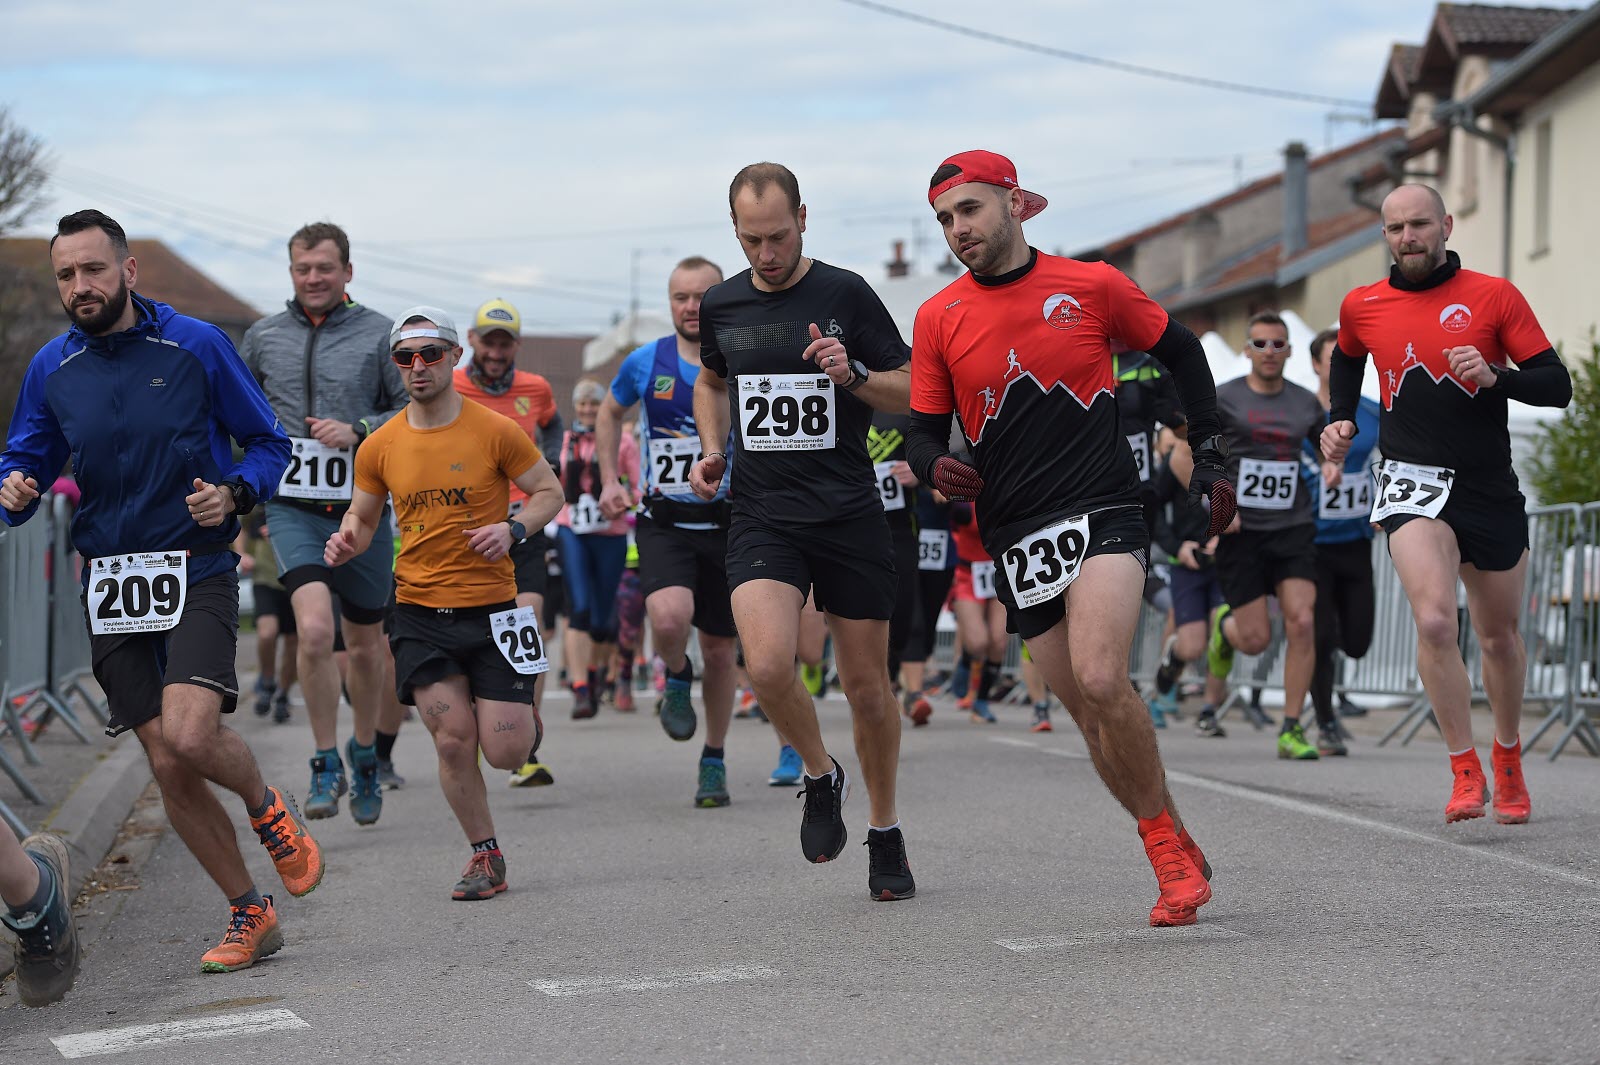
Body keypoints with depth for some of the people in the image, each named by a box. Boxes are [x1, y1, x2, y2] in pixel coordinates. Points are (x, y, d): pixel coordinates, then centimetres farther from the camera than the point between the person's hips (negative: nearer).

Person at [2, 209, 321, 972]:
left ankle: (266, 807, 10)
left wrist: (232, 493, -16)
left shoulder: (196, 346, -3)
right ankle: (249, 914, 18)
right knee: (168, 769, 2)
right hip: (110, 583, 4)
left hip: (196, 572, -3)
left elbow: (268, 444, 4)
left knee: (188, 734, -24)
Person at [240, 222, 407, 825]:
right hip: (292, 509, 0)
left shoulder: (379, 335, -2)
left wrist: (359, 430, -15)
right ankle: (326, 765, -7)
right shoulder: (263, 337, 7)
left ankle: (365, 754, 37)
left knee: (365, 645, 13)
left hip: (362, 508, 0)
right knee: (315, 630, -21)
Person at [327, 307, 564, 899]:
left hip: (491, 606, -2)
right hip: (419, 611, 2)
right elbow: (362, 517, 14)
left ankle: (524, 706, 33)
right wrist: (346, 543, -9)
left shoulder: (496, 431, -5)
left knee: (504, 751, -5)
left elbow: (549, 491, 4)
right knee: (453, 740, -7)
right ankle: (485, 856, 12)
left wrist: (513, 528, -15)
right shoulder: (380, 446, 3)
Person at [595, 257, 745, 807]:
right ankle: (677, 678, 8)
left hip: (727, 524, 1)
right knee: (668, 618, -28)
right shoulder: (646, 363, -1)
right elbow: (609, 414, 19)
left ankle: (714, 761, 27)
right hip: (664, 524, -1)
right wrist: (610, 481, 10)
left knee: (719, 648, 7)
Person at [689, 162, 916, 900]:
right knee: (767, 664, -21)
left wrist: (853, 375, -18)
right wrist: (712, 449, 10)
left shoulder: (844, 294, -4)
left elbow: (914, 393, 1)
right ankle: (820, 776, 8)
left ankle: (885, 833, 25)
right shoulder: (721, 306, 6)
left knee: (867, 685, 4)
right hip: (763, 516, 2)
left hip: (850, 514, -1)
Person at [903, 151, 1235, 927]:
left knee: (1100, 681, -23)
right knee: (1088, 712, 4)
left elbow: (1179, 350, 16)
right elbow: (923, 429, 10)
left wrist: (1209, 455, 12)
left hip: (1102, 513, -3)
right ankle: (1177, 861, 17)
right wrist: (935, 465, -13)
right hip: (1015, 537, 3)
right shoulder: (938, 319, 6)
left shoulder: (1092, 287, 2)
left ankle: (1166, 836, -5)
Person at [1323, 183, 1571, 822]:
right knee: (1435, 621, -23)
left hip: (1491, 490, 1)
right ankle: (1465, 771, -13)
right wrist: (1340, 420, 12)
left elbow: (1557, 386, -4)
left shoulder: (1494, 296, -3)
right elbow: (1346, 359, 28)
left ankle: (1508, 756, 38)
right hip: (1413, 484, -1)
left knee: (1499, 636, 12)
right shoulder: (1361, 307, 4)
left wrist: (1496, 376, -21)